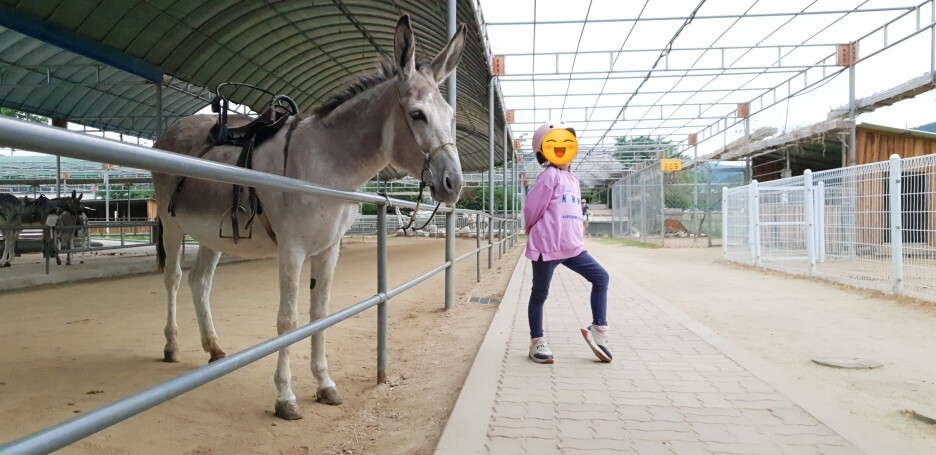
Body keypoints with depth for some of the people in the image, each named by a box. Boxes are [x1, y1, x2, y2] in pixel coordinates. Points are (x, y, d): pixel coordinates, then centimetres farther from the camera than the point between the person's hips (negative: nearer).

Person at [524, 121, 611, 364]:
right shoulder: (550, 176, -12)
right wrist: (535, 232, 4)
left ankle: (598, 330, 10)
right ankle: (537, 342, 18)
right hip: (547, 246, -8)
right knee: (540, 294, 5)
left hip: (572, 246, 8)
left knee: (601, 277, 3)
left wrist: (576, 237, 12)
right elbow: (532, 209, -12)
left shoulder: (573, 178, 14)